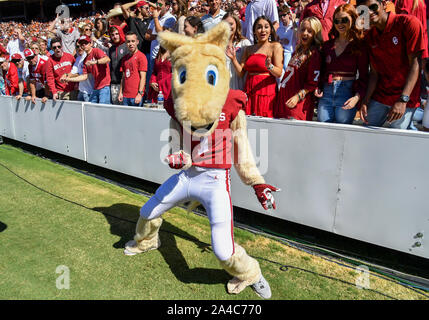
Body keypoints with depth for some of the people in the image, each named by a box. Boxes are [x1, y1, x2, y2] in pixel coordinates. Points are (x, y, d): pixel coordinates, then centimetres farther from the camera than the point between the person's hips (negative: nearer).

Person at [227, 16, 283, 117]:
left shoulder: (276, 46, 3)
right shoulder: (248, 49, 16)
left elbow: (279, 73, -6)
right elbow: (241, 73, 10)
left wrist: (269, 66, -26)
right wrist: (233, 59, -3)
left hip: (266, 91, -4)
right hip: (249, 91, 4)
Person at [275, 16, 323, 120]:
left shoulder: (314, 54, -8)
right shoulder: (297, 51, 17)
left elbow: (313, 83, -12)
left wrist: (298, 96, -19)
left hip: (299, 103, -8)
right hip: (283, 99, 8)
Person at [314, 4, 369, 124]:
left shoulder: (360, 46, 2)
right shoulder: (327, 45, 14)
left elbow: (363, 76, 0)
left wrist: (357, 97, -15)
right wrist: (317, 87, 3)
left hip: (347, 92, -3)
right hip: (326, 92, 4)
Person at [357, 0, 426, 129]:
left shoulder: (408, 23, -9)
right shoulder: (369, 37, 7)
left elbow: (415, 63, -14)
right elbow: (374, 72, 5)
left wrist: (403, 100, -23)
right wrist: (365, 101, -8)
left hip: (405, 99, -5)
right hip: (379, 97, 5)